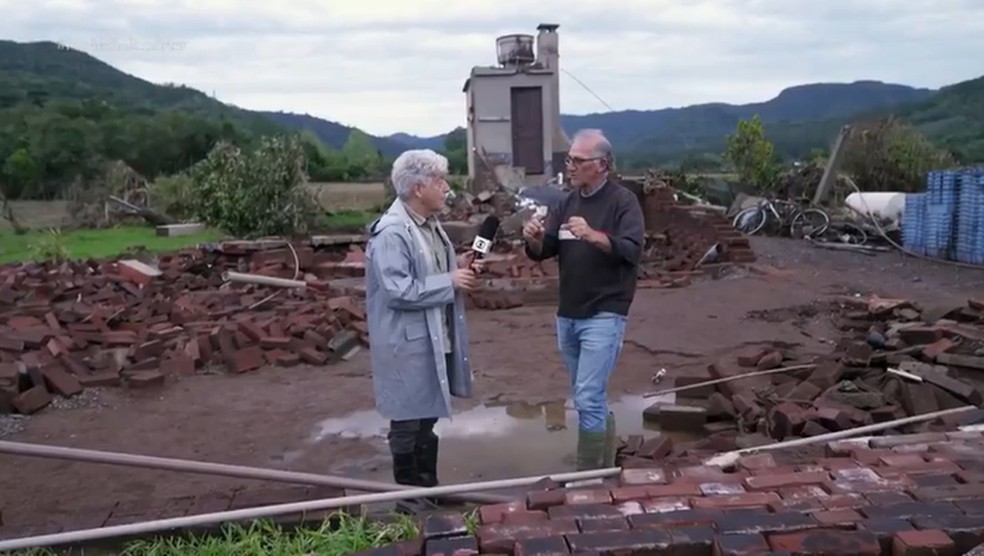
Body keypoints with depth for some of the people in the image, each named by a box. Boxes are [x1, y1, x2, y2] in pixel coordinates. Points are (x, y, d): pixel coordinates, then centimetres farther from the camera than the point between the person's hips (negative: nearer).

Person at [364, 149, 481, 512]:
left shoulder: (430, 224, 9)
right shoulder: (391, 233, -21)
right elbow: (399, 291, -27)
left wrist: (460, 267, 2)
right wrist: (450, 282, -21)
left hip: (435, 339, 10)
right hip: (408, 344, -10)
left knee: (428, 418, 20)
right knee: (408, 423, 5)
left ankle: (428, 488, 35)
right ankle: (409, 497, 21)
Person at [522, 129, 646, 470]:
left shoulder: (623, 200, -7)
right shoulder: (568, 202, 11)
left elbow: (633, 250, -20)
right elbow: (544, 252, 10)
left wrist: (593, 236, -35)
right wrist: (534, 240, -13)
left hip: (604, 315, -7)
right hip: (567, 315, 7)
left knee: (588, 399, -9)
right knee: (593, 398, 16)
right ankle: (606, 468, 31)